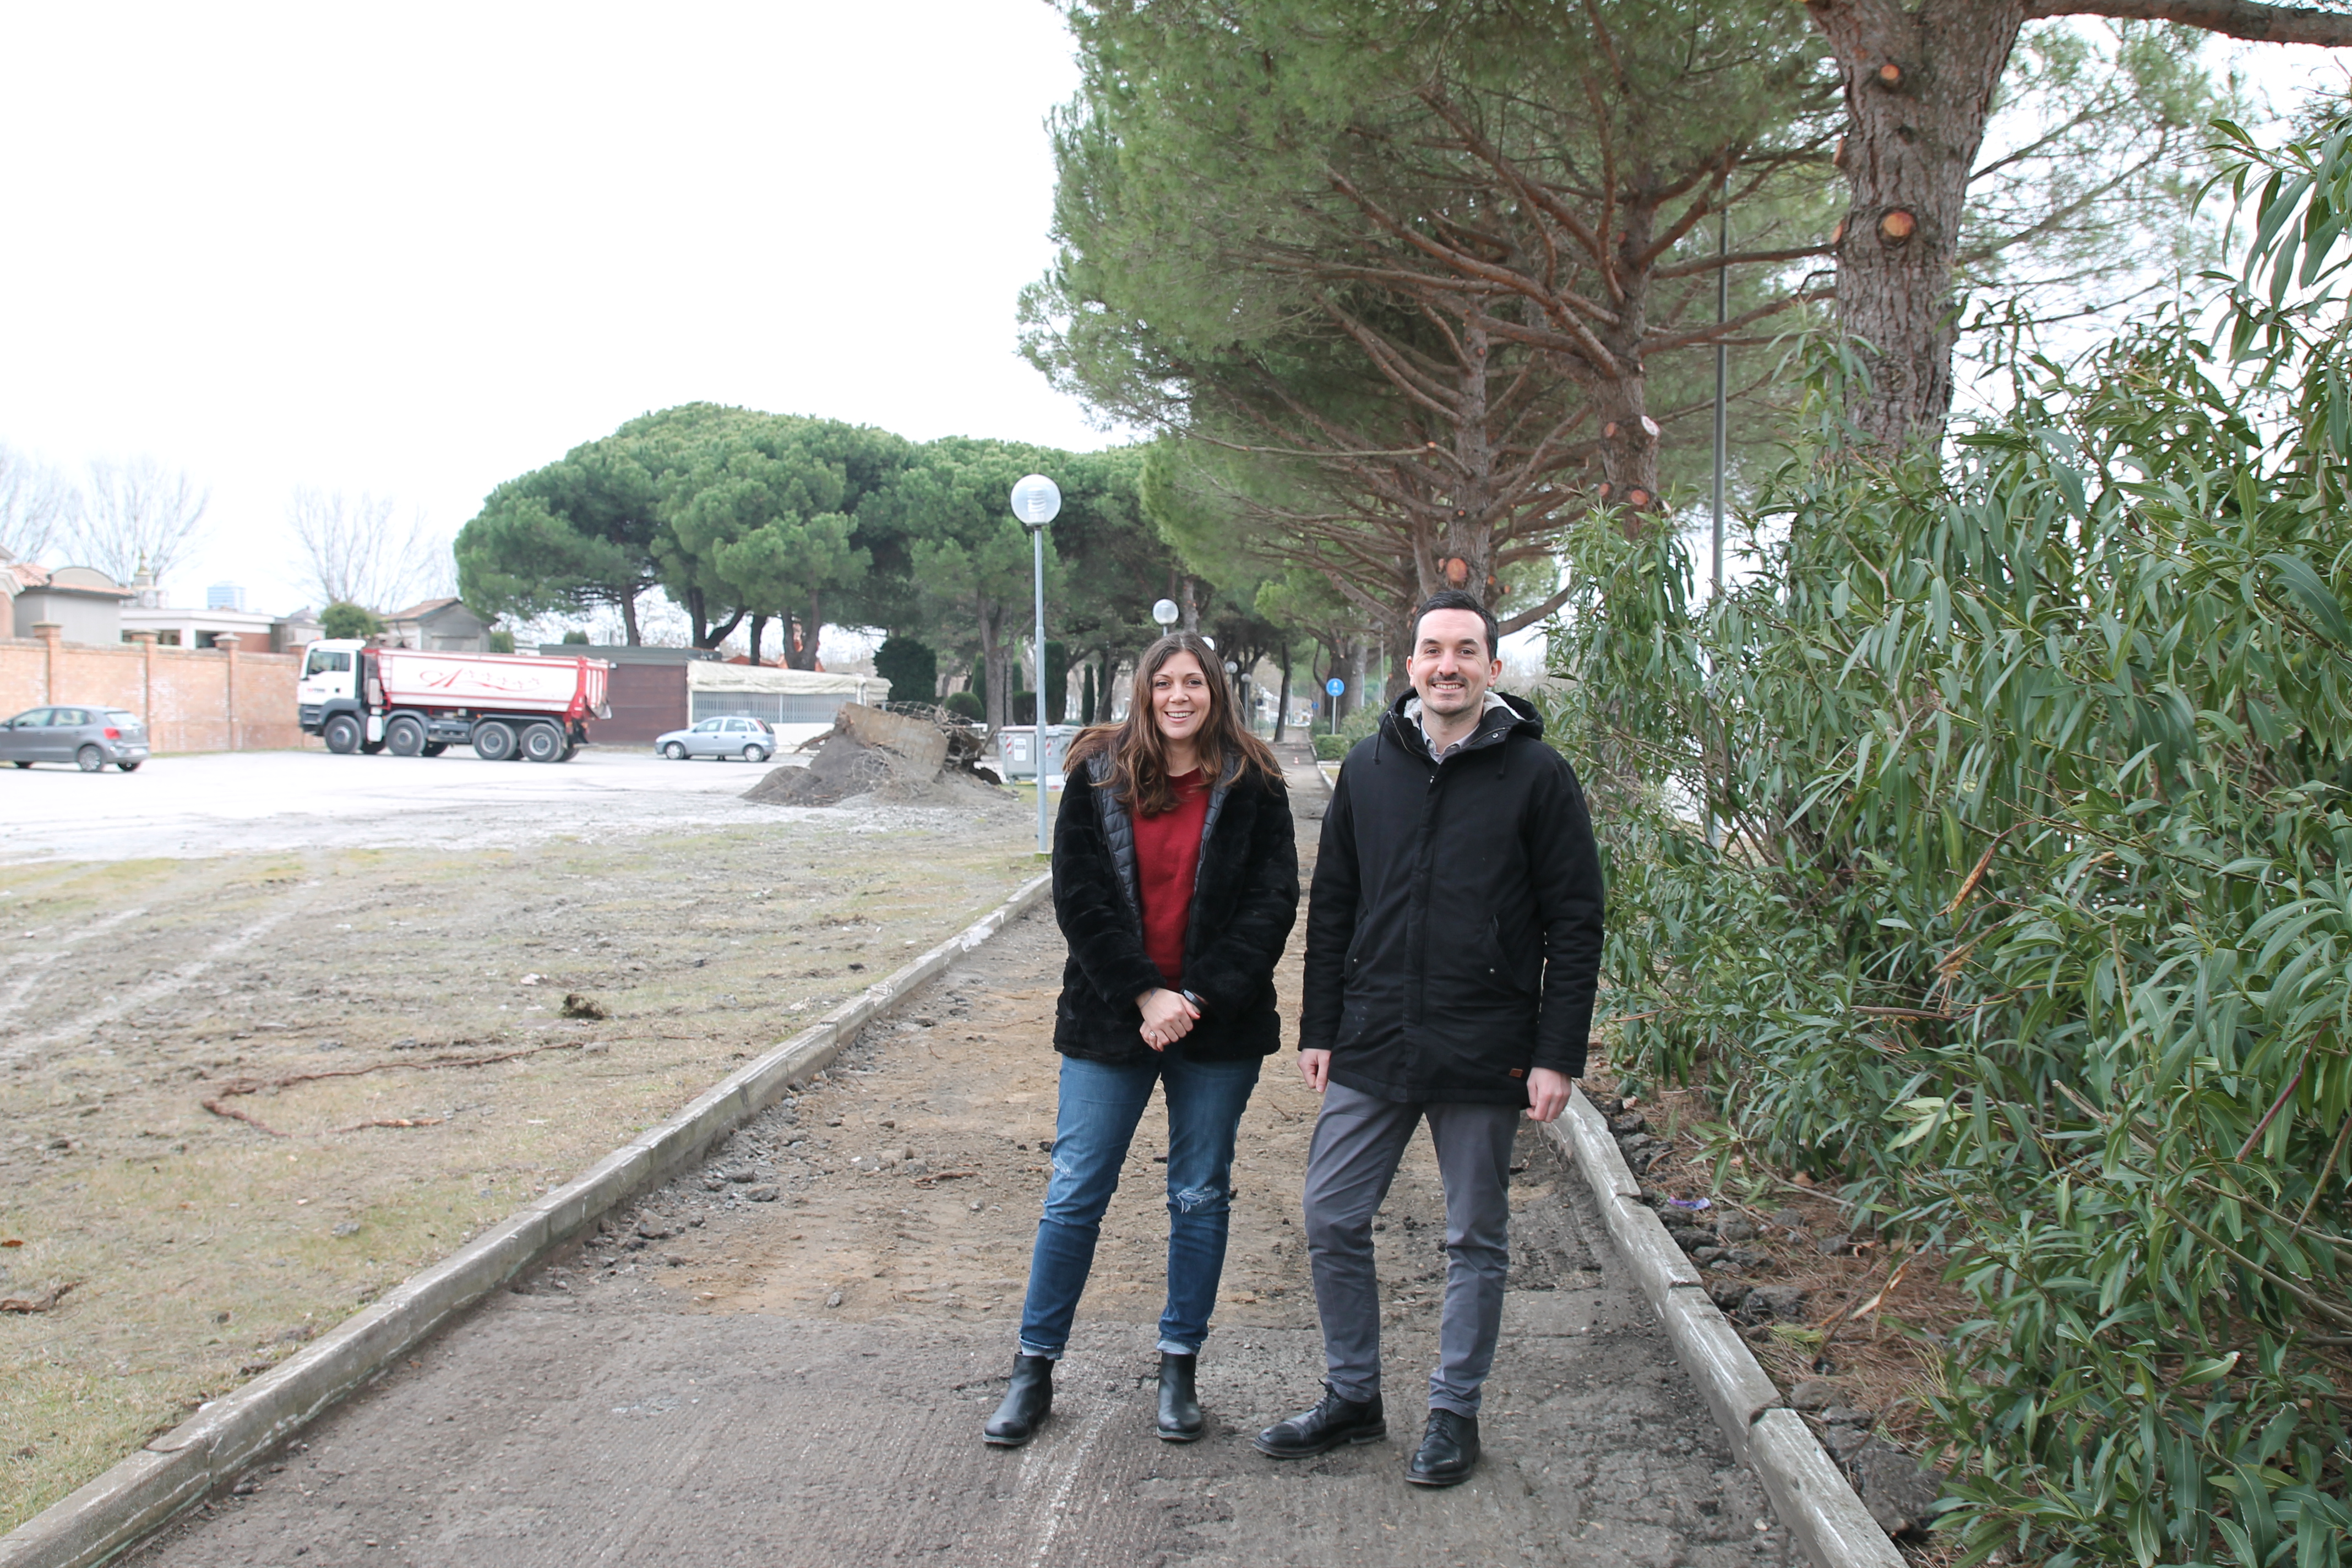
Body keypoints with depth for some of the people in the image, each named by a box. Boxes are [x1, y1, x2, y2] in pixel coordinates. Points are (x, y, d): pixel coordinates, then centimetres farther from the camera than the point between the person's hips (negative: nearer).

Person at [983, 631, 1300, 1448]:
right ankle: (1034, 1367, 16)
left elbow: (1273, 900, -5)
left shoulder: (1252, 784, 0)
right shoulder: (1098, 776, 1)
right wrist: (1144, 995, -13)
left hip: (1218, 1025, 0)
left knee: (1201, 1197, 10)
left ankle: (1180, 1366, 24)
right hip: (1111, 1020, 0)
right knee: (1075, 1194, 4)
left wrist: (1199, 998, -14)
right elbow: (1078, 896, -4)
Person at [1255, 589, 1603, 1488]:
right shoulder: (1369, 767, 7)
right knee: (1331, 1222, 6)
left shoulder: (1535, 774, -5)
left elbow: (1576, 925, -4)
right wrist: (1319, 1028, 9)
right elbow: (1331, 907, 13)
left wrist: (1558, 1055, -9)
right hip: (1371, 1047, 4)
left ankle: (1455, 1413, 23)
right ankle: (1353, 1398, 23)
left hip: (1484, 1057, -3)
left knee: (1476, 1241, 9)